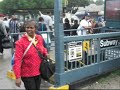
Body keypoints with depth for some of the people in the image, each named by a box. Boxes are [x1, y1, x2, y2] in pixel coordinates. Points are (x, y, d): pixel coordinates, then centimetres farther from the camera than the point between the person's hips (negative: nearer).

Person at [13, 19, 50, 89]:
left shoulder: (40, 38, -1)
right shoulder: (20, 42, -16)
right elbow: (18, 60, -18)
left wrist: (46, 53, -1)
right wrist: (18, 77, -21)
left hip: (38, 72, 6)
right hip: (27, 74, -5)